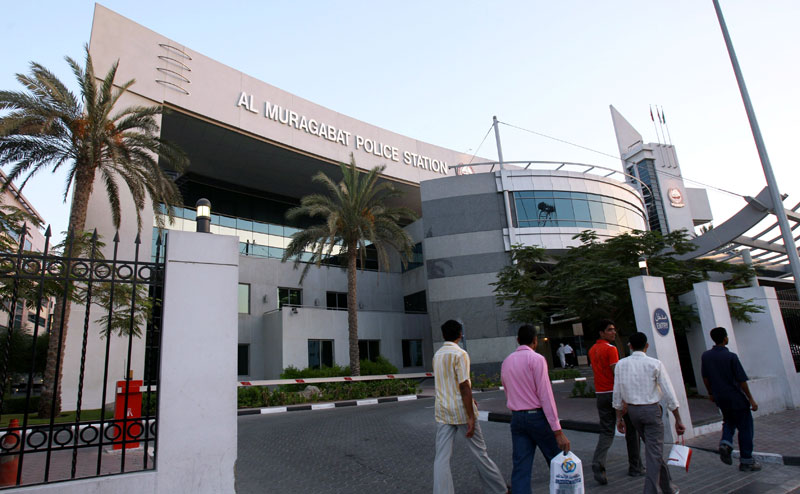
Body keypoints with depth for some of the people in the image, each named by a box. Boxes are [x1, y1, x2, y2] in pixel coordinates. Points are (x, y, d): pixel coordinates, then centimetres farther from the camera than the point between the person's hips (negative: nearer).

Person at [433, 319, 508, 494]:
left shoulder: (437, 355, 9)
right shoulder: (460, 354, -13)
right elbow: (464, 386, -18)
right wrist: (471, 417, -16)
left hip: (442, 412, 5)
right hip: (461, 411, -5)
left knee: (441, 457, 4)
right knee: (479, 451, 11)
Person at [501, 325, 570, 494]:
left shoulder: (506, 362, 11)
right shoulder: (536, 359, -9)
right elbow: (545, 395, -15)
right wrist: (558, 432, -15)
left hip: (516, 418, 5)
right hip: (537, 416, -5)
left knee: (520, 469, 4)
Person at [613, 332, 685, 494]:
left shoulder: (621, 364, -1)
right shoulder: (655, 364, -9)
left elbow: (617, 394, 2)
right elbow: (668, 393, -8)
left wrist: (619, 418, 11)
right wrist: (678, 419, 0)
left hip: (633, 410, 4)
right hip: (651, 409, -4)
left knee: (653, 449, 21)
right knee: (654, 452, 2)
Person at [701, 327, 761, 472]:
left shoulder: (706, 356, -1)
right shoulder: (731, 357, -17)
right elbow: (742, 380, -15)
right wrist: (751, 399, -6)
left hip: (720, 398, 5)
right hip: (736, 398, -5)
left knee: (729, 421, 26)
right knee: (745, 427, 8)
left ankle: (725, 443, 2)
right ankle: (746, 461, 13)